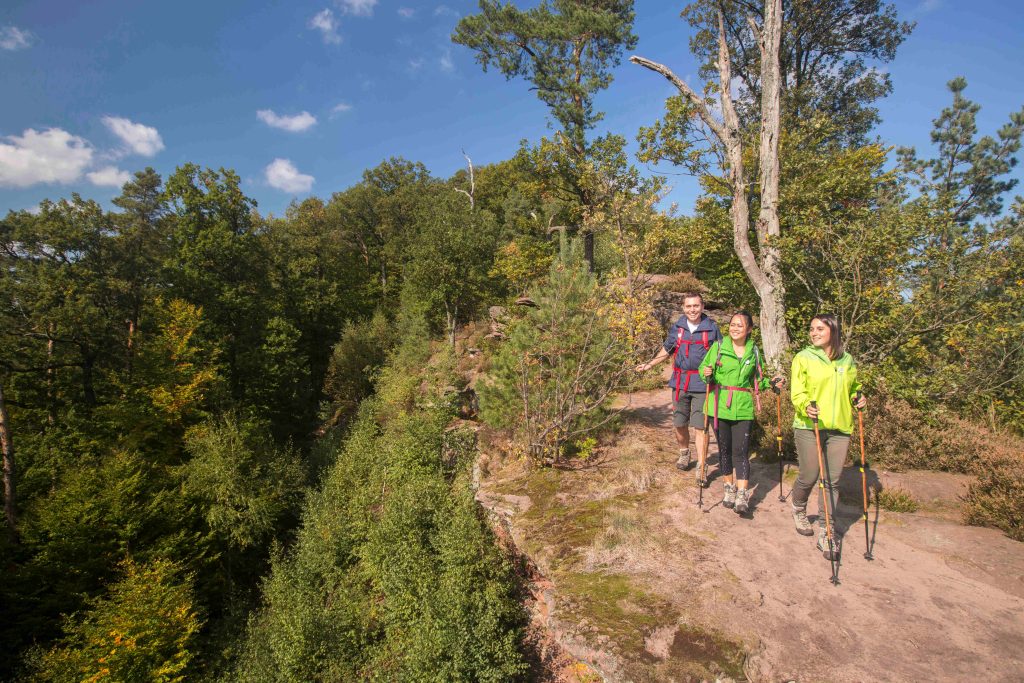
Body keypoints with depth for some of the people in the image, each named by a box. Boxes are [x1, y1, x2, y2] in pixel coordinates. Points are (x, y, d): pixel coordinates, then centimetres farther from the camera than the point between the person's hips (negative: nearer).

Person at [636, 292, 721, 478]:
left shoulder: (711, 328, -2)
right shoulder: (676, 327, 6)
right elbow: (666, 350, 19)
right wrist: (649, 365, 15)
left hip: (702, 384, -3)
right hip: (680, 383, 3)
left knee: (700, 427, -5)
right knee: (679, 424, 13)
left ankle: (701, 469, 3)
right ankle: (684, 453, 40)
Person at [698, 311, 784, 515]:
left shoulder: (754, 351, 7)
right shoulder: (718, 346, 0)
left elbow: (756, 381, 19)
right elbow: (702, 368, 4)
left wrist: (771, 383, 1)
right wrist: (706, 373, -18)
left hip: (743, 408, 0)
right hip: (719, 406, 0)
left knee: (741, 451, -5)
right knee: (724, 448, 10)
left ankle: (742, 495, -1)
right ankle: (729, 487, 27)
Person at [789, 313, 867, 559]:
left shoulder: (847, 360, 12)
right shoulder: (803, 358, -1)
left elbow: (853, 388, 26)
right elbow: (797, 392, -7)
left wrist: (858, 398, 5)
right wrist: (806, 406, -26)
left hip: (840, 428, 3)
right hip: (809, 426, -3)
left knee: (832, 481, 3)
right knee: (809, 477, 2)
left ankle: (825, 534, 13)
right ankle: (799, 510, 34)